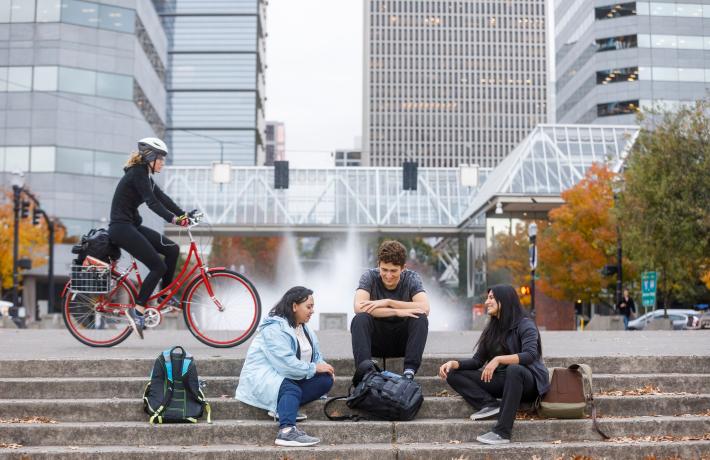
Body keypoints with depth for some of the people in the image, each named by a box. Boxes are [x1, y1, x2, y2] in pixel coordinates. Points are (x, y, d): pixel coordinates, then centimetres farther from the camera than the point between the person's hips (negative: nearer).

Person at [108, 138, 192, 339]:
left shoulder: (145, 175, 15)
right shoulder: (137, 173, -14)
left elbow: (162, 197, 12)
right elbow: (151, 201, -25)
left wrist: (184, 214, 1)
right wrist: (172, 218, -35)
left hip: (132, 226, 9)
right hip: (121, 228, -9)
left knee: (172, 249, 1)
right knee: (158, 267, -14)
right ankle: (137, 310, -9)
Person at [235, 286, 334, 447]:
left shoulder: (302, 327, 13)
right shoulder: (274, 328, -17)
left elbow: (315, 354, 15)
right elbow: (285, 362, -27)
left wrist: (322, 365, -9)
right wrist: (314, 368, -19)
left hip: (289, 376, 9)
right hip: (265, 376, -9)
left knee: (326, 380, -10)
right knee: (292, 390, -37)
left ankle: (282, 407, -17)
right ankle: (286, 431, -55)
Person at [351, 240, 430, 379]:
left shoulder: (412, 278, -8)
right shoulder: (370, 276, -10)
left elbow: (424, 308, -24)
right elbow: (359, 307, -27)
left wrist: (388, 302, -27)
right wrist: (397, 312, -33)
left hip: (403, 340, 1)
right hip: (376, 341, 0)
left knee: (421, 319, -28)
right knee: (360, 319, -29)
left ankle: (409, 372, -30)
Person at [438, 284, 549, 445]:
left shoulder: (525, 324, -8)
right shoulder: (492, 328, 12)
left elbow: (530, 355, -25)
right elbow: (477, 361, 9)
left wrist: (498, 359, -36)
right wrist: (453, 363, -8)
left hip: (528, 380, -6)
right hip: (503, 380, 7)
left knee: (514, 369, -42)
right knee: (454, 375, -5)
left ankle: (502, 433, -42)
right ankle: (490, 404, -24)